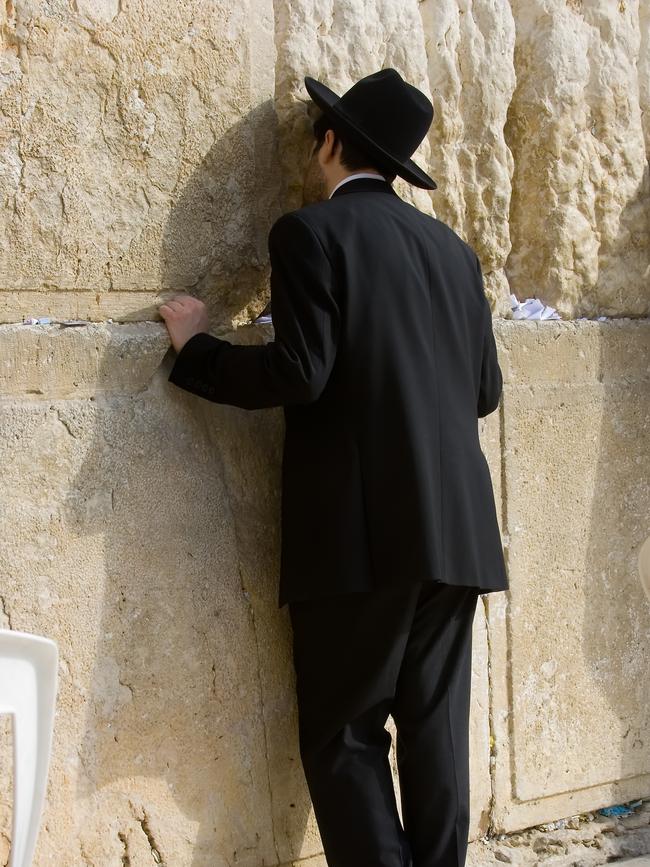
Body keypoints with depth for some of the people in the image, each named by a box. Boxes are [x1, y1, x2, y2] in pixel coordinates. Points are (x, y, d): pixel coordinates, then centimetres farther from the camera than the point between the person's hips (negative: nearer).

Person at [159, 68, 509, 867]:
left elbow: (299, 372, -14)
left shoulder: (311, 231, -4)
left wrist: (195, 348, 1)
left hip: (363, 531, -6)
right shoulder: (451, 247, 14)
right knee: (435, 726, 11)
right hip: (455, 529, 6)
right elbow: (484, 391, 15)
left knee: (344, 732, 2)